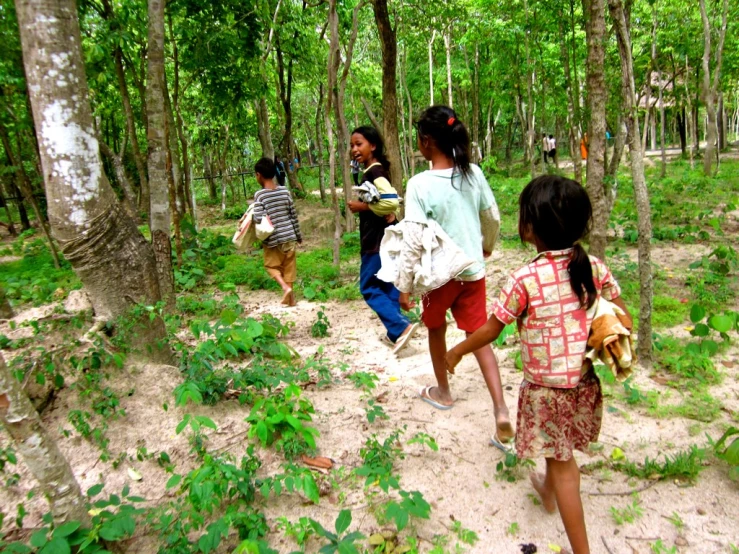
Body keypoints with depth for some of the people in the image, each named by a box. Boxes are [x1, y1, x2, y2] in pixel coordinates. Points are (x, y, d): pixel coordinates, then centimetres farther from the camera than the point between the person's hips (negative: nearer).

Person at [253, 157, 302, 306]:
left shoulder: (259, 195, -12)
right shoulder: (285, 191, 1)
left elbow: (259, 219, -22)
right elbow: (293, 215, 5)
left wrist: (251, 215, 0)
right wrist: (298, 235, 14)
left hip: (273, 239, -4)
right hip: (289, 237, 4)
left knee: (272, 265, 16)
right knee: (289, 267, 13)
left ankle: (285, 287, -5)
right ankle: (289, 298, 18)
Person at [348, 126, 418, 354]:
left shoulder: (374, 173, -17)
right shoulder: (371, 172, 14)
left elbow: (391, 201, -30)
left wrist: (361, 206, -20)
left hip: (378, 240, -10)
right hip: (385, 238, 10)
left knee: (369, 287, -3)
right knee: (388, 285, 15)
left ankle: (400, 326, -7)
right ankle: (396, 331, 23)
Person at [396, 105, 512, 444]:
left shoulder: (420, 185, -18)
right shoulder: (473, 173, -3)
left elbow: (413, 241, -20)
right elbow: (493, 218, 9)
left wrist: (404, 285, -12)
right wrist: (488, 245, 28)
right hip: (473, 271, 4)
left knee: (436, 329, 22)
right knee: (479, 338, 8)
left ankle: (442, 392, 39)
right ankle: (501, 410, -2)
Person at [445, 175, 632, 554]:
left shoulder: (524, 280, -21)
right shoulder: (595, 268, -6)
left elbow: (491, 329, -11)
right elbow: (623, 322, 0)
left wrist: (458, 351, 4)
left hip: (545, 388, -6)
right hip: (585, 383, 6)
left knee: (562, 465, 10)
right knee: (559, 449, 30)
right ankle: (548, 492, 57)